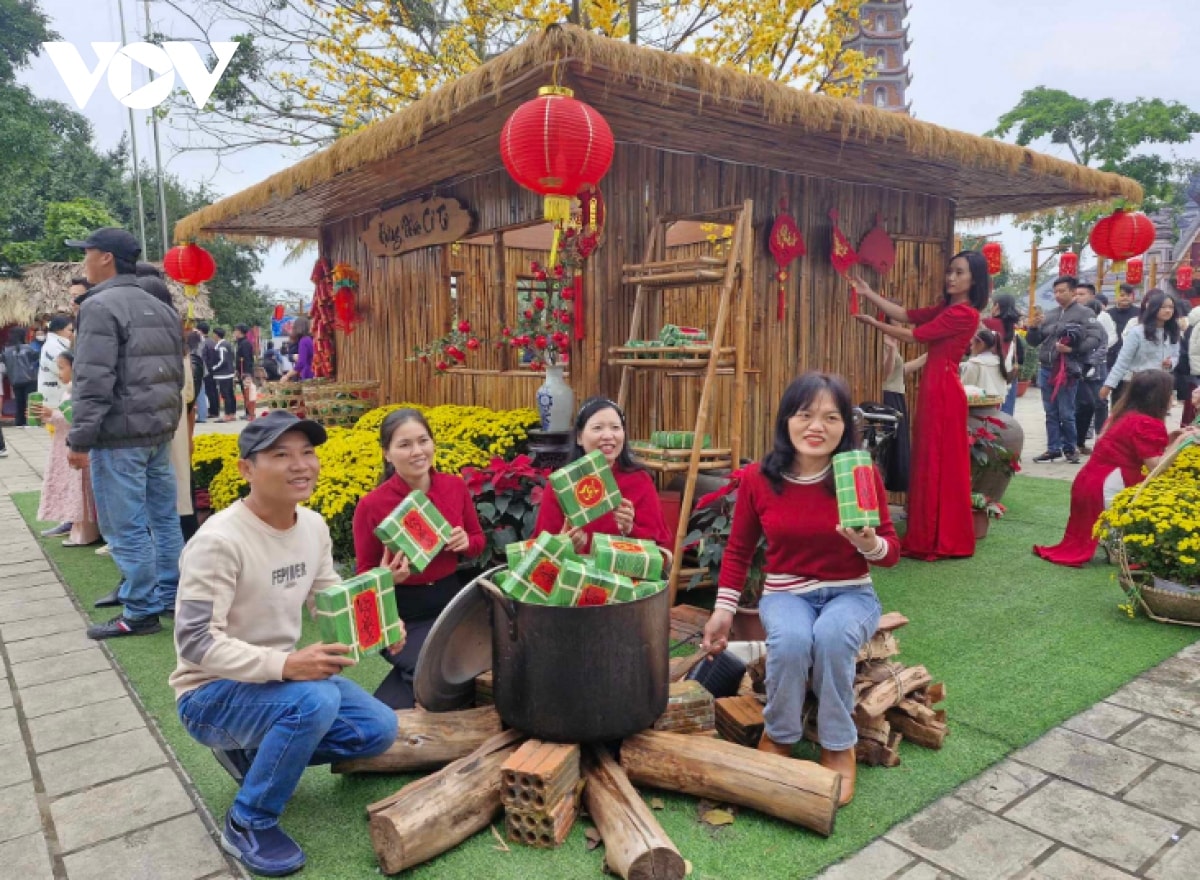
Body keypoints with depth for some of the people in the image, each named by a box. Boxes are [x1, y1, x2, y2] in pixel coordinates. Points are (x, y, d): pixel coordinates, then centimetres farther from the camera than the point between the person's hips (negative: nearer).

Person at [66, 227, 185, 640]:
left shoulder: (100, 306, -12)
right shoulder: (160, 308, 14)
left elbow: (94, 381, -18)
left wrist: (80, 438, -14)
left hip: (120, 436, -9)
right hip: (159, 431, 9)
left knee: (126, 528, -1)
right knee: (163, 517, 14)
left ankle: (140, 613, 6)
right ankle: (170, 596, 23)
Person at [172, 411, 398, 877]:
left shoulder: (314, 526, -3)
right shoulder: (219, 541, -26)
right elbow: (196, 643, -28)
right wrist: (286, 665, -40)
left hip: (278, 678, 7)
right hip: (211, 693, -7)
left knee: (379, 728, -2)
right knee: (316, 700, -34)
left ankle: (253, 753, 15)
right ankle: (248, 824, -9)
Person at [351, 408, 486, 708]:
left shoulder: (456, 486, -5)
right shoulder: (371, 505, -14)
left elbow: (479, 540, 11)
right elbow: (364, 575, -3)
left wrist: (465, 542, -12)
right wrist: (386, 577, -26)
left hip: (451, 602, 5)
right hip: (401, 614, -4)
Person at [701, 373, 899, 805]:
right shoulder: (757, 478, -7)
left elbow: (891, 551, -3)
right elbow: (738, 550, 6)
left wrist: (869, 543, -27)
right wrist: (723, 610, 0)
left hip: (850, 594, 0)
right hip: (786, 594, 1)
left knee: (831, 635, -34)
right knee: (790, 640, -33)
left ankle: (838, 747, -9)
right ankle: (778, 737, -3)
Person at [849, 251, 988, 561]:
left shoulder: (964, 314, -14)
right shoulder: (946, 309, 15)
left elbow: (914, 335, -13)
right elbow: (905, 314, 13)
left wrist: (873, 323, -3)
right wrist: (868, 293, 9)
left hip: (944, 390, -10)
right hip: (933, 387, 10)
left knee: (941, 464, -3)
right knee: (930, 462, 12)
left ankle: (944, 541, 6)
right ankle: (931, 536, 21)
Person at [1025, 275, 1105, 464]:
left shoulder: (1084, 313, -1)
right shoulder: (1050, 315, 16)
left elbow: (1097, 337, -11)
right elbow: (1034, 341, 18)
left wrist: (1073, 349, -20)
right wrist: (1033, 328, -1)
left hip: (1068, 370, -6)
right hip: (1046, 369, 6)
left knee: (1066, 414, -2)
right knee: (1051, 413, 9)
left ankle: (1070, 448, 12)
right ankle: (1053, 448, 16)